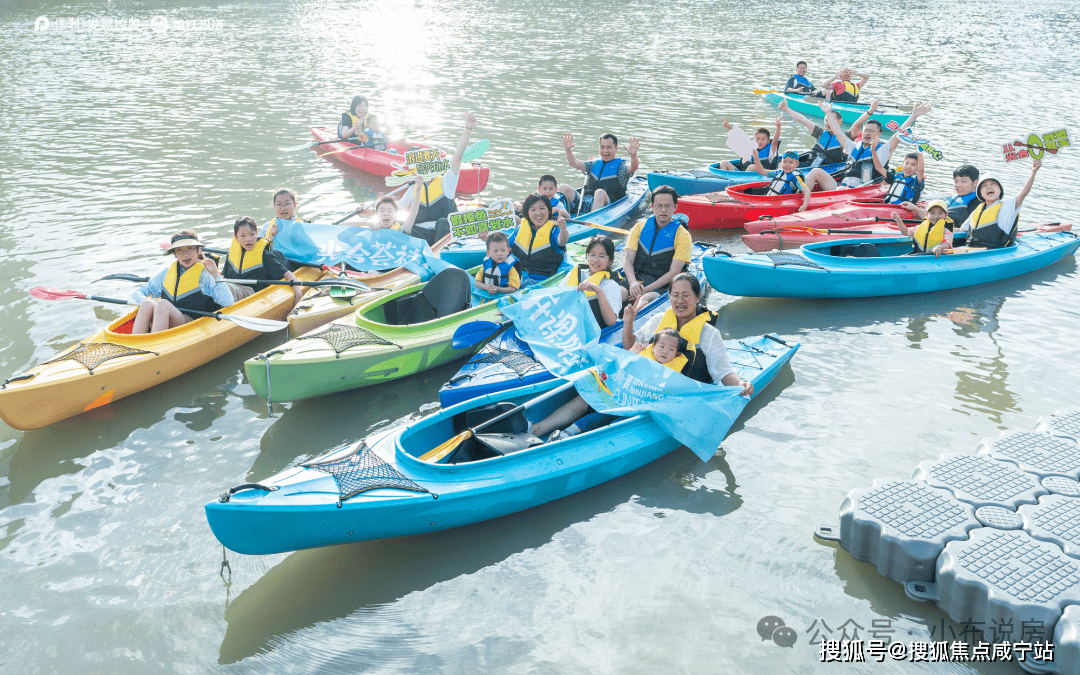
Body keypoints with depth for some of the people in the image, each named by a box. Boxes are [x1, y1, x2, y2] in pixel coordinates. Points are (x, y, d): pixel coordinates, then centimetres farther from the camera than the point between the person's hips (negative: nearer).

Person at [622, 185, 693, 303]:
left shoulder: (682, 235, 1)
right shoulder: (640, 227, 12)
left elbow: (673, 273, -7)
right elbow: (628, 260, 5)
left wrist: (646, 290, -20)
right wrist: (632, 282, -18)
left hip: (660, 286, -3)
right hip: (635, 279, 3)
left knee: (645, 300, -38)